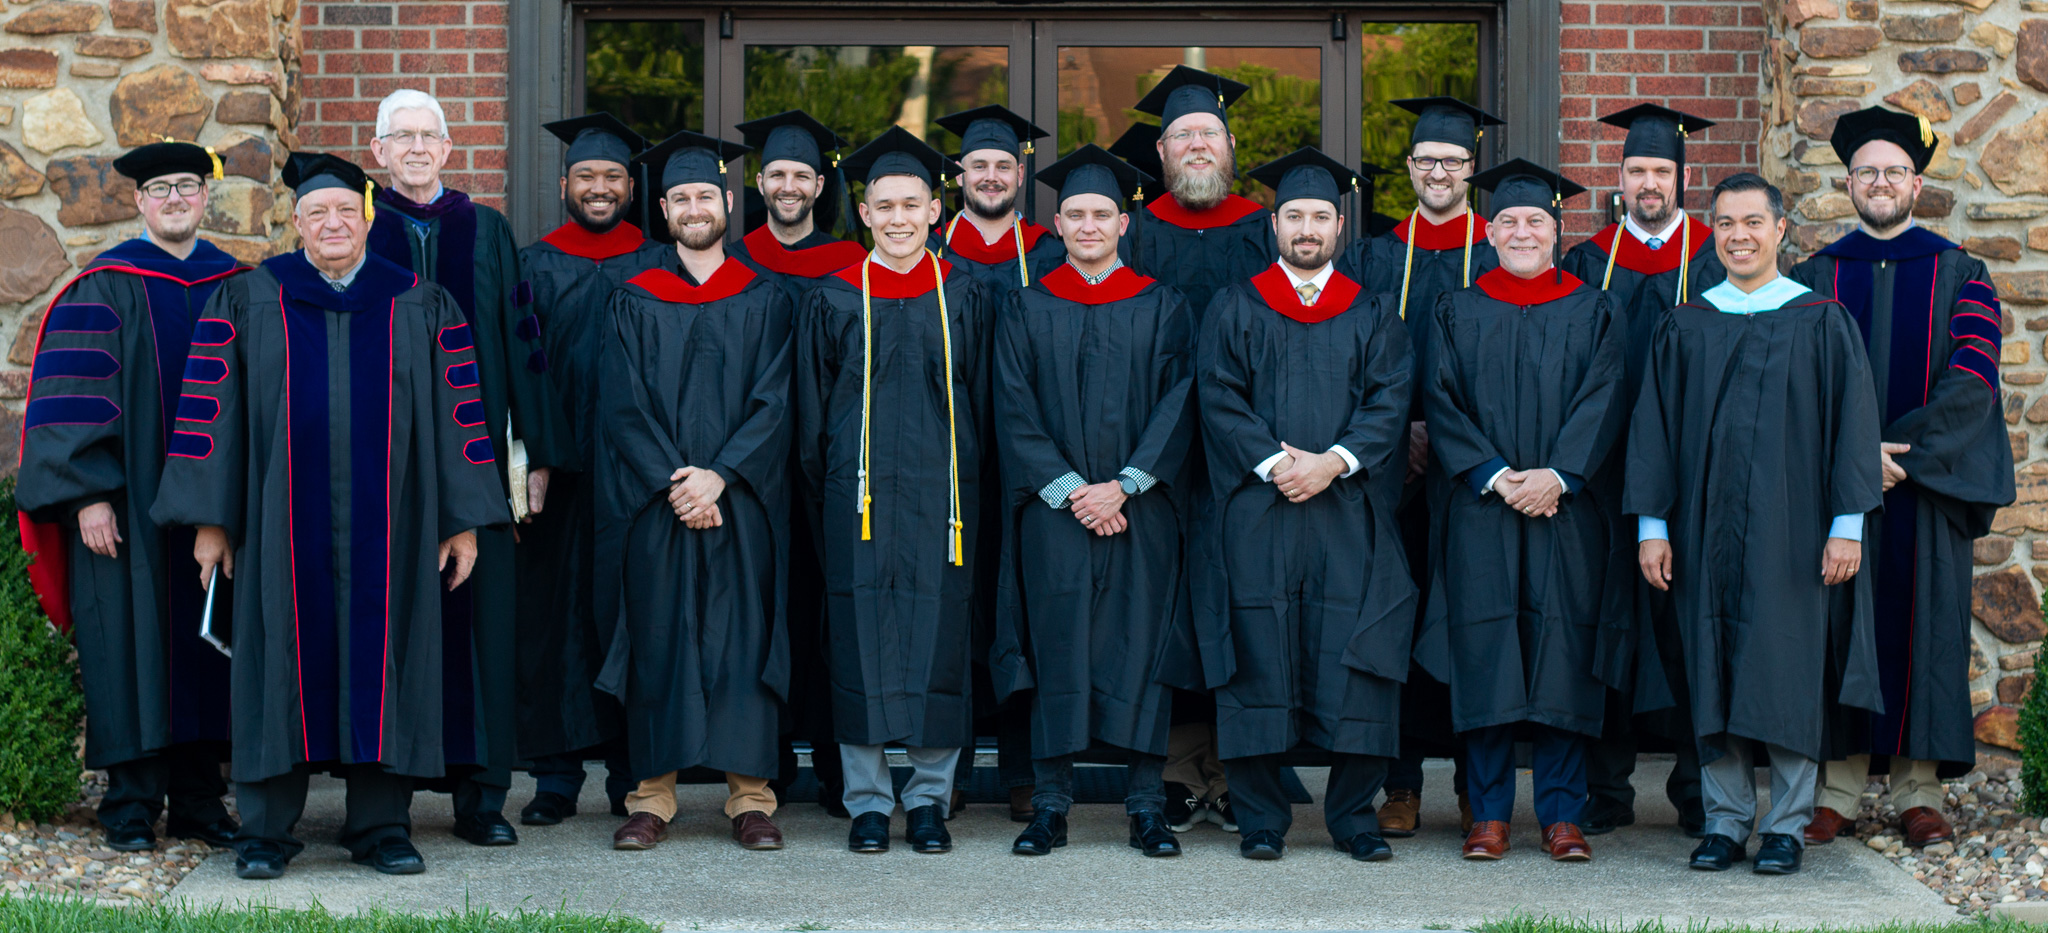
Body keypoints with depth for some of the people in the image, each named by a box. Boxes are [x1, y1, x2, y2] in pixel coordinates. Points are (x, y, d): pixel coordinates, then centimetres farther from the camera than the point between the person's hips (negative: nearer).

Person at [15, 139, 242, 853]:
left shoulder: (235, 286, 10)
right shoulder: (105, 286, -1)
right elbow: (74, 394, -6)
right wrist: (89, 493, -14)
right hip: (128, 500, -3)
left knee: (204, 638, 5)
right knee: (131, 639, -2)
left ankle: (197, 797, 12)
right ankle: (131, 802, 5)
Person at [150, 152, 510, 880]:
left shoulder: (423, 307, 7)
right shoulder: (247, 302, 6)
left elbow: (460, 413, 5)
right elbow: (207, 409, 4)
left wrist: (465, 520, 0)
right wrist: (209, 518, -2)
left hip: (387, 529, 1)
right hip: (285, 526, 0)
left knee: (382, 655, 2)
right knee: (282, 655, 1)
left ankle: (380, 824, 11)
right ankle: (264, 830, 9)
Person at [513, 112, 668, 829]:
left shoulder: (659, 268, 9)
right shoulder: (533, 267, 8)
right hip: (558, 468, 0)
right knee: (554, 613, 0)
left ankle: (632, 772, 10)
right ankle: (556, 776, 7)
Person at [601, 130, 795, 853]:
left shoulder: (764, 300, 7)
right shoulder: (634, 302, 8)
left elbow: (774, 402, -1)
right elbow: (621, 407, 0)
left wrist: (718, 475, -14)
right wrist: (672, 483, -13)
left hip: (742, 502, 0)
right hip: (653, 502, 0)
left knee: (743, 636, -1)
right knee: (657, 638, 0)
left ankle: (750, 795, 5)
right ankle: (653, 796, 6)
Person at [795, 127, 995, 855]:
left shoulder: (963, 299, 6)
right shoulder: (832, 300, 5)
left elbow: (983, 405, 9)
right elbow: (812, 414, 7)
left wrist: (970, 487, 4)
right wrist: (823, 497, 3)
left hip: (941, 492, 0)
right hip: (859, 495, 0)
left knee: (938, 641, 1)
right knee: (860, 643, 0)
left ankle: (930, 797, 11)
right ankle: (867, 801, 8)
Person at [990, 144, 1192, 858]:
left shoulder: (1161, 308, 7)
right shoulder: (1027, 309, 8)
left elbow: (1177, 403, 0)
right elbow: (1014, 410, 1)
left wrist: (1123, 484, -11)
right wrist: (1067, 490, -10)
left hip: (1141, 507, 0)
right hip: (1053, 508, 0)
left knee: (1141, 647, -1)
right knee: (1057, 648, -1)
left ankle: (1147, 805, 4)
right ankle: (1050, 805, 4)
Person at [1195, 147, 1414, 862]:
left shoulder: (1372, 315, 13)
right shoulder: (1235, 309, 10)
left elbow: (1390, 401, 3)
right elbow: (1217, 397, 0)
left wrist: (1334, 461, -13)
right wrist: (1273, 462, -13)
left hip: (1349, 508, 1)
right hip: (1255, 510, -1)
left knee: (1355, 664, -3)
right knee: (1258, 661, -3)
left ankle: (1354, 817, 6)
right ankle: (1260, 819, 5)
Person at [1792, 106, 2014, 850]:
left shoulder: (1960, 275, 7)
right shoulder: (1813, 278, 9)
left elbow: (1970, 380, -4)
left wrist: (1905, 448, -14)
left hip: (1926, 483, 0)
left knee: (1921, 623, 1)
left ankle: (1918, 793, 7)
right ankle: (1838, 789, 4)